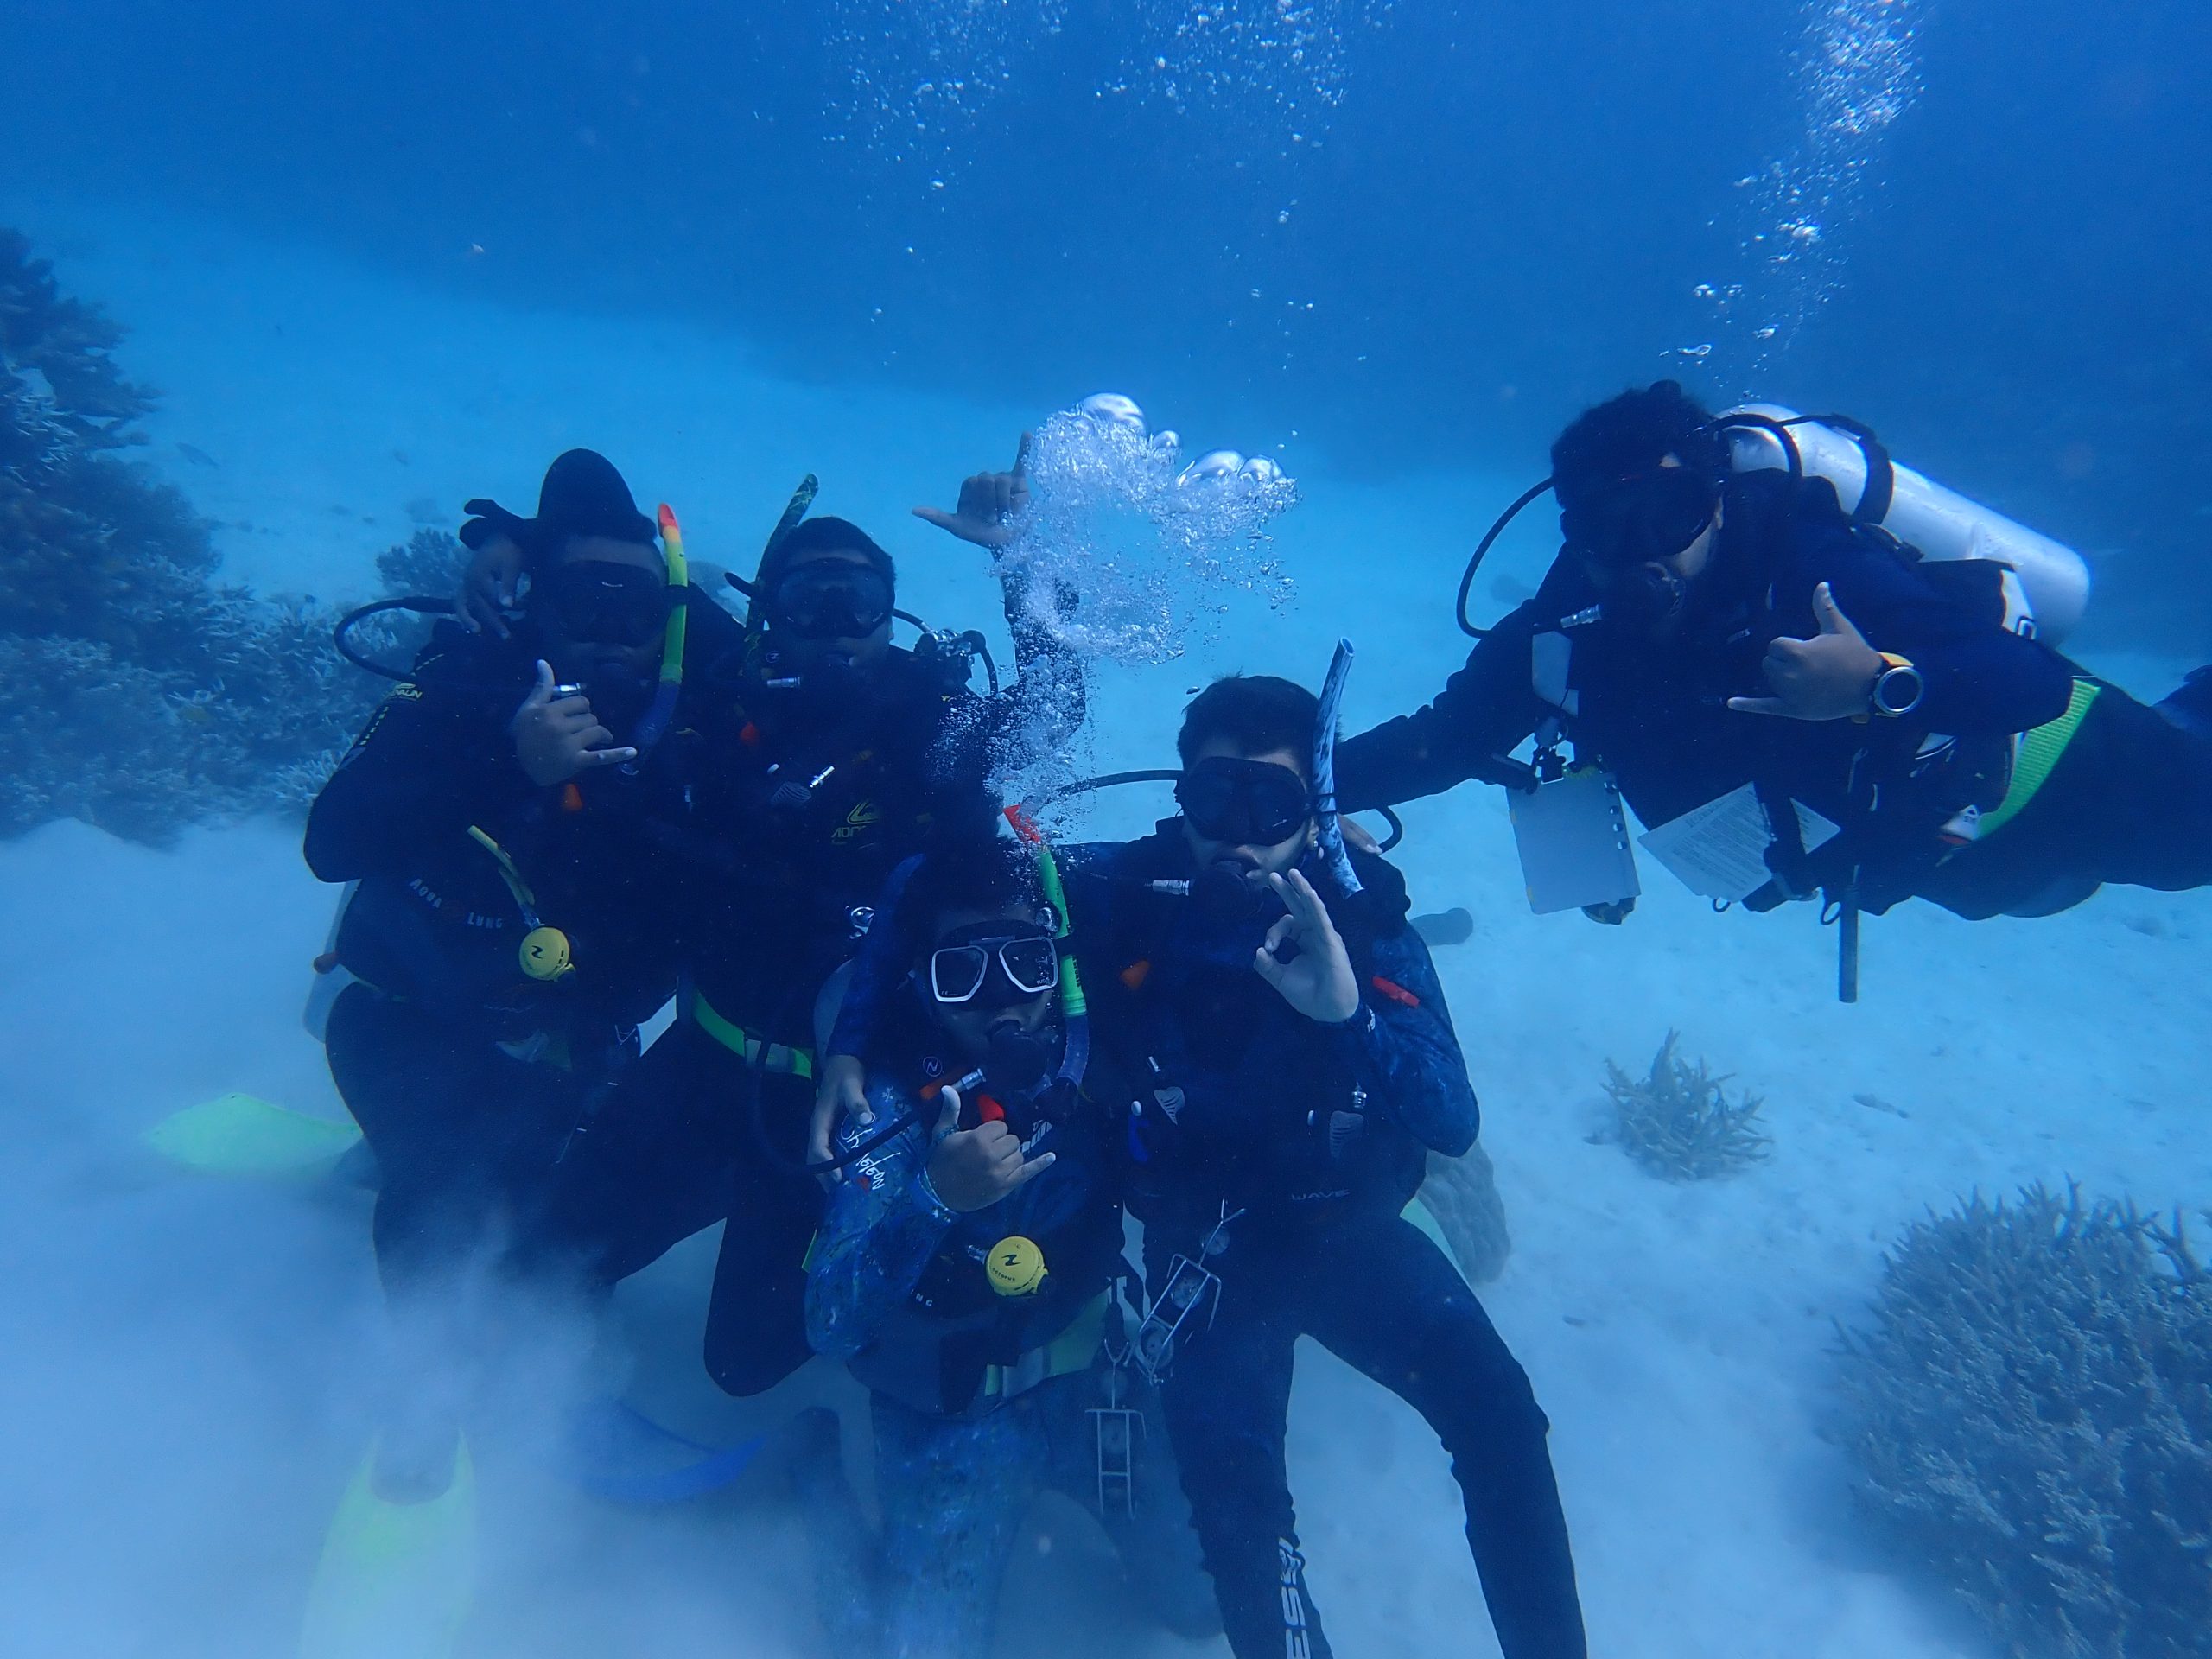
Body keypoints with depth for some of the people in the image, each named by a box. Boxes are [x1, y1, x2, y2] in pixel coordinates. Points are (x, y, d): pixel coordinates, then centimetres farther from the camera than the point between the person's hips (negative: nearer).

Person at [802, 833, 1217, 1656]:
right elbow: (831, 1325, -28)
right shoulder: (896, 1102, -23)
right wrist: (935, 1200, -43)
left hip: (1094, 1371, 2)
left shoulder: (1095, 1055, -16)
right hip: (953, 1408, -2)